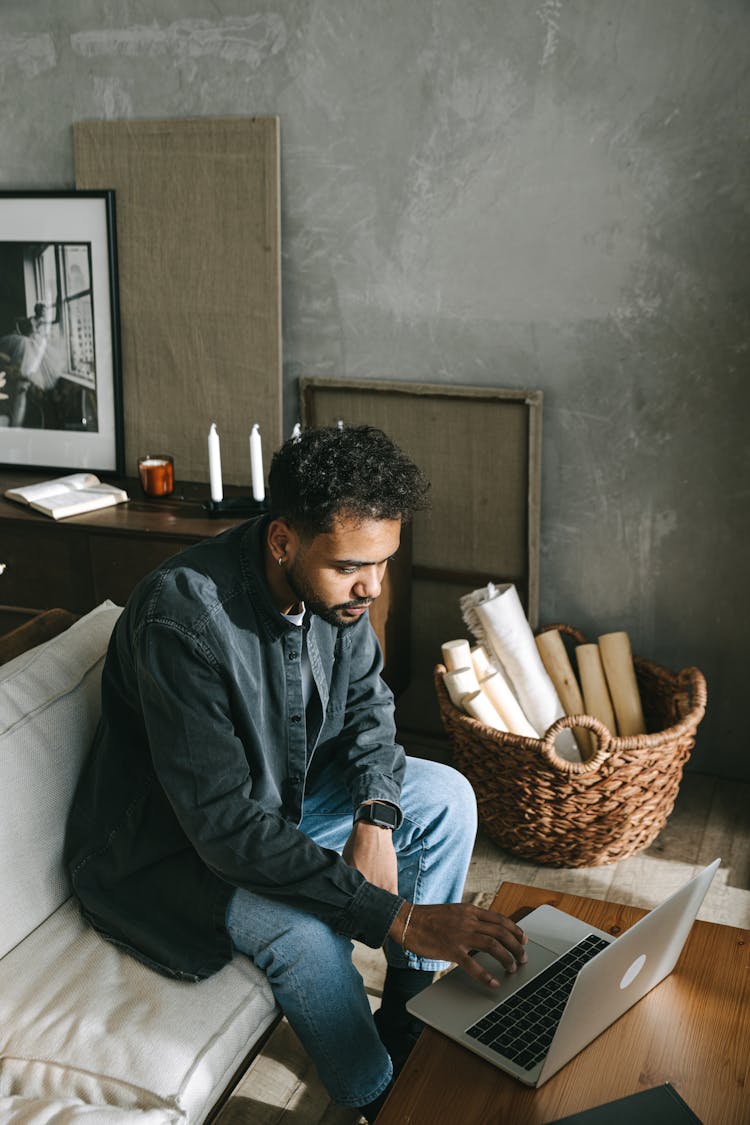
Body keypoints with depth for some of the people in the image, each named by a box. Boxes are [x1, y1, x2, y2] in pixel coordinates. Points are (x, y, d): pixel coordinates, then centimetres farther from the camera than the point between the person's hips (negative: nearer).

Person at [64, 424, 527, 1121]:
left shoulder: (334, 585, -14)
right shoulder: (182, 619, -37)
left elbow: (365, 701, 2)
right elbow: (227, 827, -38)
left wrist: (376, 818, -18)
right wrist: (396, 919, -40)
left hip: (280, 789, 8)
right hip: (165, 849, -7)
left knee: (447, 797, -1)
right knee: (305, 930, -32)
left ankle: (407, 1025, 13)